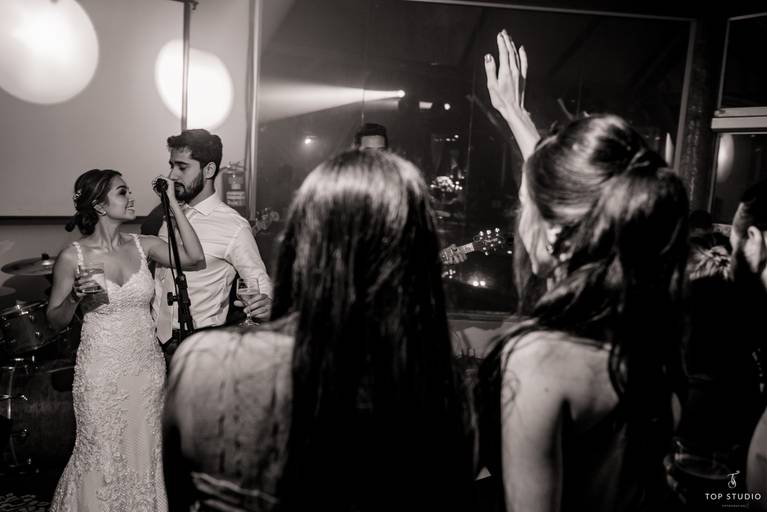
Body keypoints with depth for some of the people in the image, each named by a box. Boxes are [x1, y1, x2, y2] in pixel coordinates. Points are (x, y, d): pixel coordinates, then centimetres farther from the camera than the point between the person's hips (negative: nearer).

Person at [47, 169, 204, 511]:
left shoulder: (142, 246, 1)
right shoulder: (72, 257, -7)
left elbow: (195, 259, -12)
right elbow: (56, 321, 0)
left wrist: (173, 204, -10)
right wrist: (76, 297, -21)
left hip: (147, 367, 3)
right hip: (101, 372, -3)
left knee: (145, 454, 15)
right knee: (101, 456, 12)